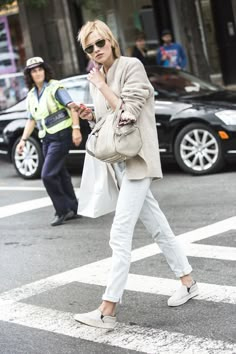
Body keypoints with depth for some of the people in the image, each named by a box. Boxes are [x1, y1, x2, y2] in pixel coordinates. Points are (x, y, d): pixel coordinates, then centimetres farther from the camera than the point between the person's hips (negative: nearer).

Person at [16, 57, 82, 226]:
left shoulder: (55, 87, -8)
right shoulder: (31, 95, 12)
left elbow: (72, 107, -17)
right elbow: (32, 120, 19)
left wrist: (76, 129, -28)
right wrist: (23, 139, 10)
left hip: (61, 136, -7)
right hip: (47, 139, 7)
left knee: (48, 175, -13)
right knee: (60, 174, 11)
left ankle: (62, 210, 0)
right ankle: (72, 208, 21)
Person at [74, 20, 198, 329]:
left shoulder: (131, 66, -11)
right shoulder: (98, 78, 11)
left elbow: (129, 113, -18)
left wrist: (102, 86, -11)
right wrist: (90, 116, 0)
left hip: (136, 159, -8)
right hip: (118, 160, 8)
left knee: (120, 234, -13)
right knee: (157, 225, 16)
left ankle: (107, 311, -12)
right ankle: (188, 283, 28)